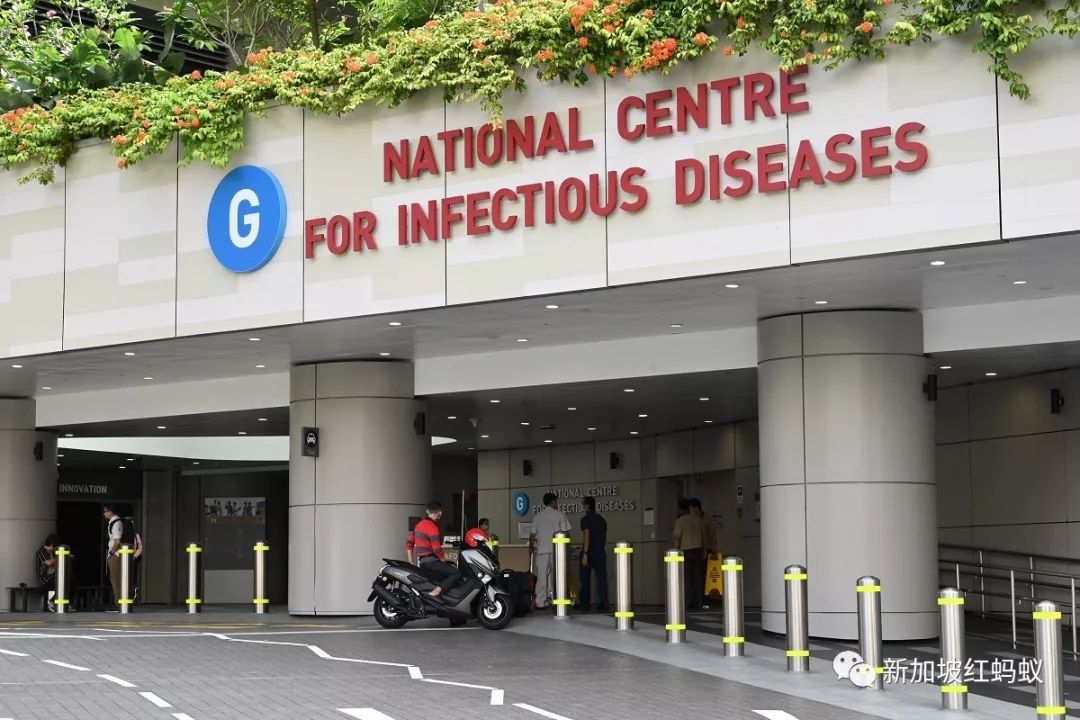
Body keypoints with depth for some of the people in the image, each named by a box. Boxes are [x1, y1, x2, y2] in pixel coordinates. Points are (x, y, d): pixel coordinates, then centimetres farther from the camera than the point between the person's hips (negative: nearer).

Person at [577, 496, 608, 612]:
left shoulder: (586, 519, -9)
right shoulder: (602, 519, 12)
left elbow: (587, 536, -17)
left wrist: (585, 554, -20)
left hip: (589, 552, -5)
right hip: (601, 552, 5)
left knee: (585, 578, 6)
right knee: (601, 578, 2)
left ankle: (584, 604, 9)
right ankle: (602, 604, -5)